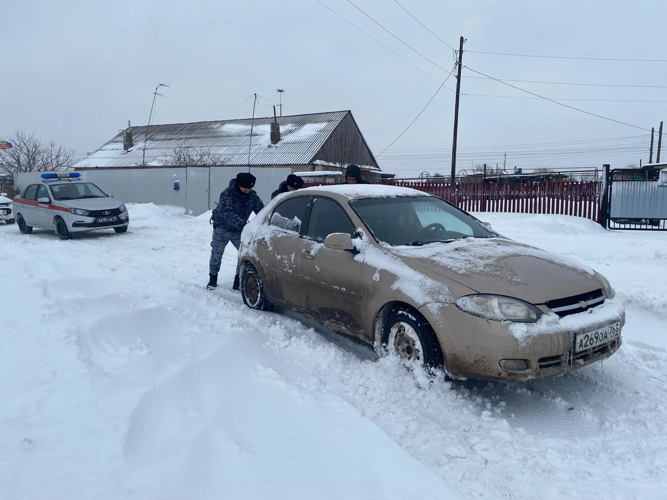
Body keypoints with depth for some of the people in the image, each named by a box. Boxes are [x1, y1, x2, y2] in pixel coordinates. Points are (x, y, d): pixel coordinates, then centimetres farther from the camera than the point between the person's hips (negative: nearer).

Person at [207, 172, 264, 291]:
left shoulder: (252, 196, -10)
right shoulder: (227, 194, -26)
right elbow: (228, 214, -37)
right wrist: (243, 224, -50)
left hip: (239, 230, 4)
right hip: (222, 228, -3)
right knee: (217, 254, 7)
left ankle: (238, 281, 5)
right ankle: (212, 279, 24)